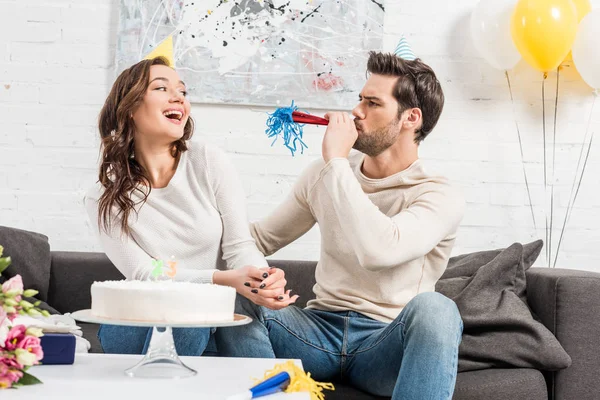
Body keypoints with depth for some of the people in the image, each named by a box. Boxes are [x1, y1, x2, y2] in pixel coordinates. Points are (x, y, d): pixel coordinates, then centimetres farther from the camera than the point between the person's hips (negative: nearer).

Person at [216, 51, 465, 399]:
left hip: (385, 345, -4)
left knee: (434, 307, -38)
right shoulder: (326, 174, 8)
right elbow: (262, 238, 17)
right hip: (321, 331, 4)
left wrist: (337, 161, -22)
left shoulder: (441, 197, -10)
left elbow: (379, 251, -30)